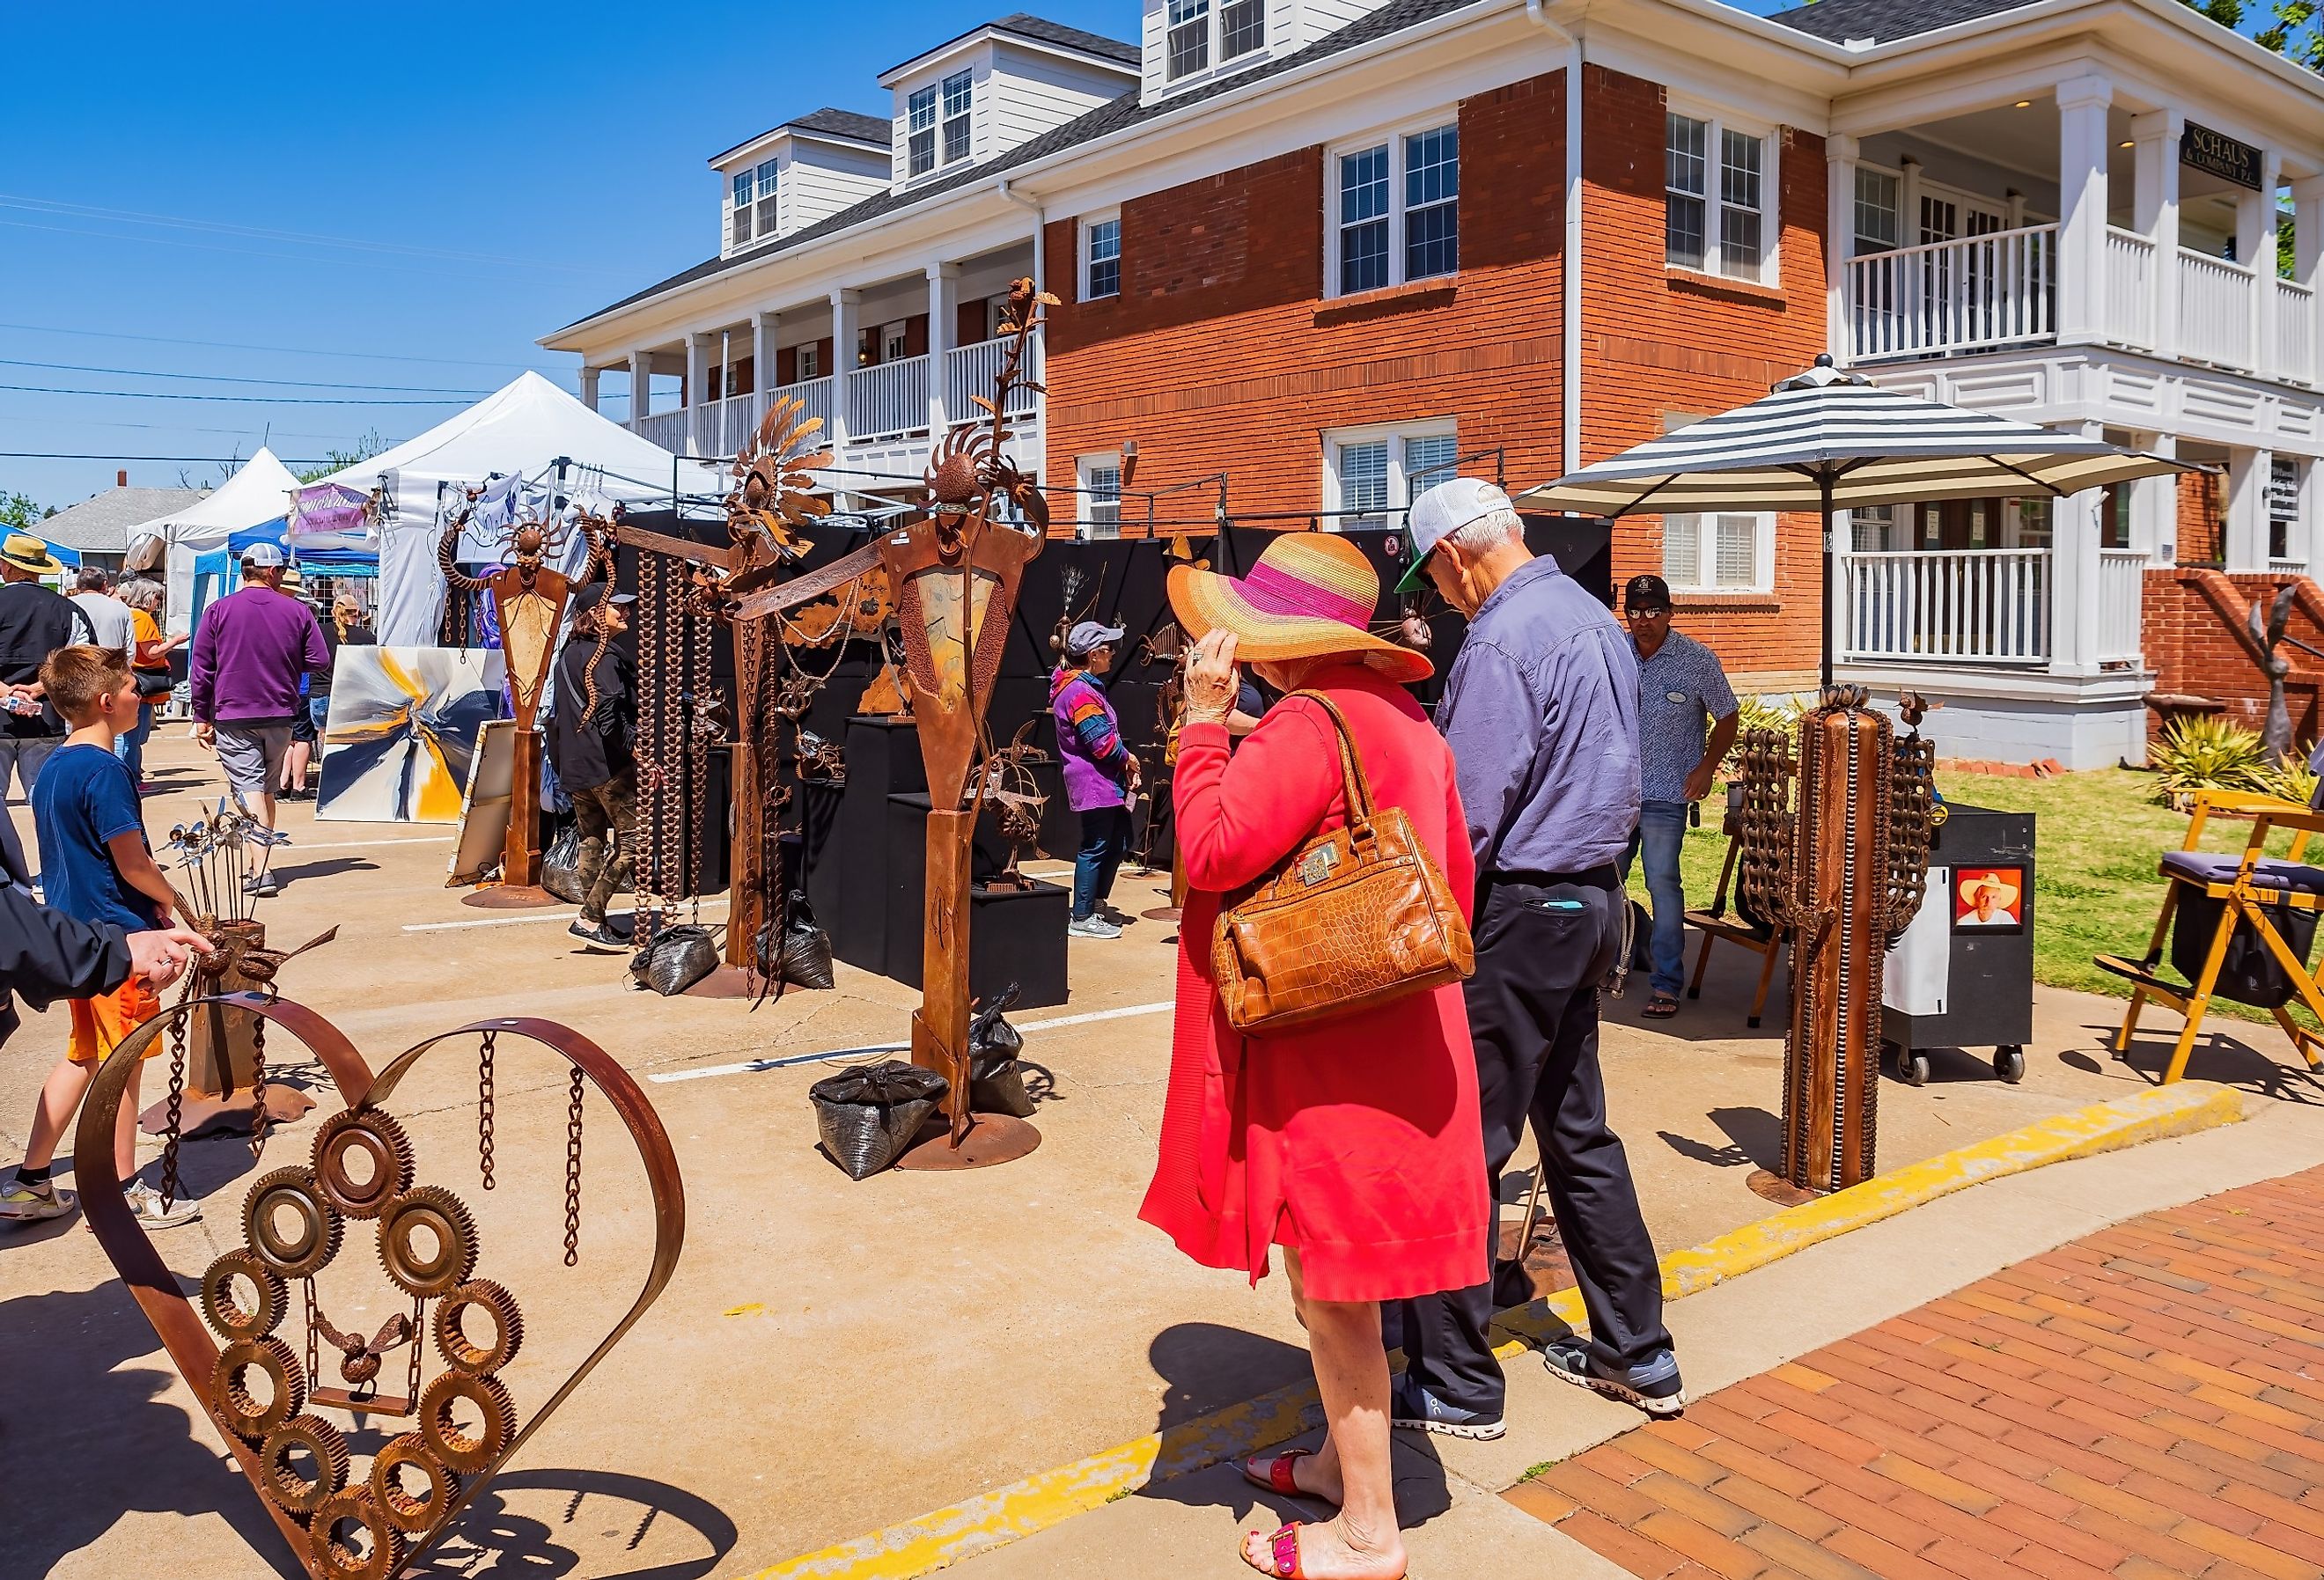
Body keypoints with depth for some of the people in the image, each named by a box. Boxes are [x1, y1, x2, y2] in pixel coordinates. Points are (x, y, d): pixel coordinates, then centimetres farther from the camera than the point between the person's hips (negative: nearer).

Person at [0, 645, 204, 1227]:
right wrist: (166, 897, 0)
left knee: (82, 1058, 18)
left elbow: (75, 854, 15)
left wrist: (149, 900, 13)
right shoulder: (105, 770, -19)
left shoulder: (52, 768, 10)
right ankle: (124, 1193, 13)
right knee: (121, 1064, 2)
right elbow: (133, 863, -19)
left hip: (75, 933, 9)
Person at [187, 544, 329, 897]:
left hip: (233, 717, -2)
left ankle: (261, 870, -18)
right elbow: (319, 662, 1)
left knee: (249, 788, -6)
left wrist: (202, 717, 6)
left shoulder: (218, 610, -3)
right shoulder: (297, 611, -1)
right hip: (280, 715, 2)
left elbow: (201, 669, -2)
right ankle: (263, 864, 26)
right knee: (267, 788, 17)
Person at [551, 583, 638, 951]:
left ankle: (595, 922, 18)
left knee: (591, 842, 14)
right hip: (609, 766, -9)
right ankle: (589, 919, -8)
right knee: (631, 844, -4)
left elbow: (559, 716, 21)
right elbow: (611, 720, -23)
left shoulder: (569, 654, 15)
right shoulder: (605, 657, -13)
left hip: (575, 767, 9)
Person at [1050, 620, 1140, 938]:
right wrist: (1128, 758, -6)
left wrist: (1125, 762, 6)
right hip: (1094, 783, -11)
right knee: (1095, 847, -5)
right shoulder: (1080, 692, -18)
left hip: (1106, 782, 11)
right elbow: (1103, 742, -23)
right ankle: (1081, 919, 3)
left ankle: (1096, 905, 27)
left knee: (1118, 840, 16)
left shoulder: (1086, 687, 16)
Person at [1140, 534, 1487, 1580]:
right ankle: (1344, 1460, 39)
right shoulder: (1405, 721, 10)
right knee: (1337, 1273, 23)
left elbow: (1211, 853, -22)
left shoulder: (1305, 727, -19)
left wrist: (1202, 722, -14)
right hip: (1394, 1038, 10)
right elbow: (1455, 876, 14)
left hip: (1325, 1049, -10)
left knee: (1328, 1282, 3)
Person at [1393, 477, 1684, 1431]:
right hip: (1594, 895, 10)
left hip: (1521, 908, -10)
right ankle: (1638, 1354, 28)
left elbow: (1468, 810, -21)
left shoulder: (1501, 642, -17)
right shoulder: (1596, 619, 13)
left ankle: (1455, 1386, 9)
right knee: (1577, 1130, 18)